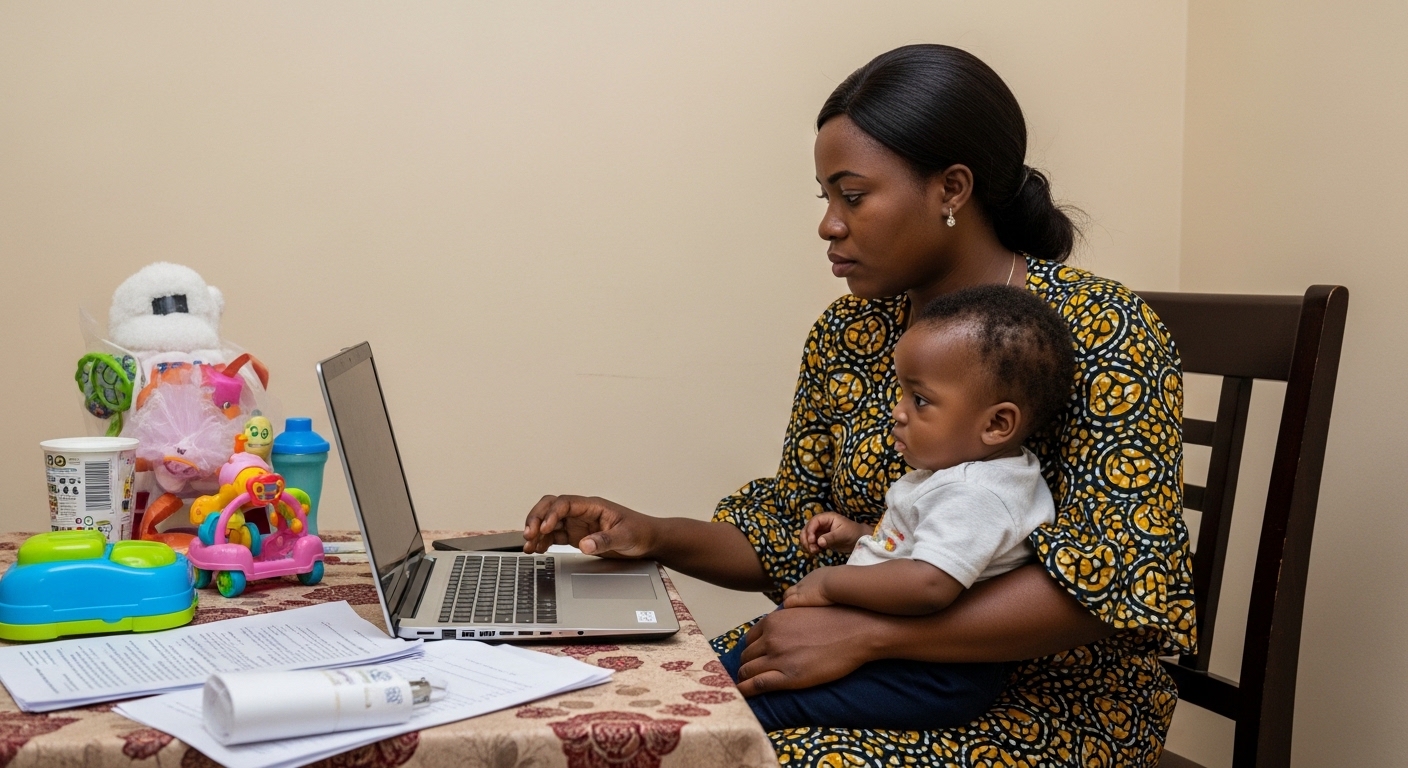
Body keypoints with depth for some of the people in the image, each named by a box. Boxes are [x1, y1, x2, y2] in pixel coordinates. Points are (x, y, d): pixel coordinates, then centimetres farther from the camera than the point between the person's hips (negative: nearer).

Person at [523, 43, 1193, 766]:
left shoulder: (1099, 330, -13)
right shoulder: (848, 333, 5)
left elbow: (1115, 576, -21)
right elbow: (796, 526, 12)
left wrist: (866, 633, -25)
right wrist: (654, 536, -7)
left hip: (1051, 699, -5)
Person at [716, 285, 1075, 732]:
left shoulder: (972, 495, -24)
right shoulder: (957, 472, 10)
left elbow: (929, 584, -38)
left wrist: (831, 583, -25)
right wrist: (859, 537, 12)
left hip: (935, 678, -11)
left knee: (771, 695, -19)